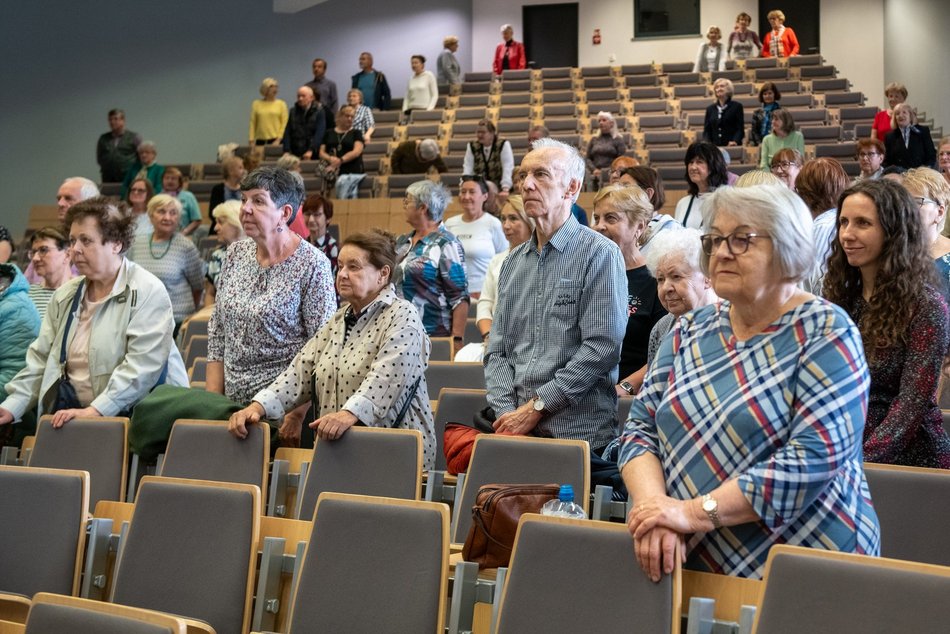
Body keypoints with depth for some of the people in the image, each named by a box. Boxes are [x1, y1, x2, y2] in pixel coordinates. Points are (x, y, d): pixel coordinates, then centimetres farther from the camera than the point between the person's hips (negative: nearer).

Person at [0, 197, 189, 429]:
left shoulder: (147, 292, -8)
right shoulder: (65, 296, 15)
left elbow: (141, 364, -18)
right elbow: (41, 359, 16)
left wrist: (95, 410, -25)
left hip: (135, 416, -5)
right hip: (74, 413, 5)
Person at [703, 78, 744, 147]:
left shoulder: (736, 106, 6)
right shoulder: (710, 109, 15)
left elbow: (740, 129, -1)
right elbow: (707, 130, 11)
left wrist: (735, 141, -19)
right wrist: (706, 142, -9)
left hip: (732, 147, -3)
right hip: (714, 147, 3)